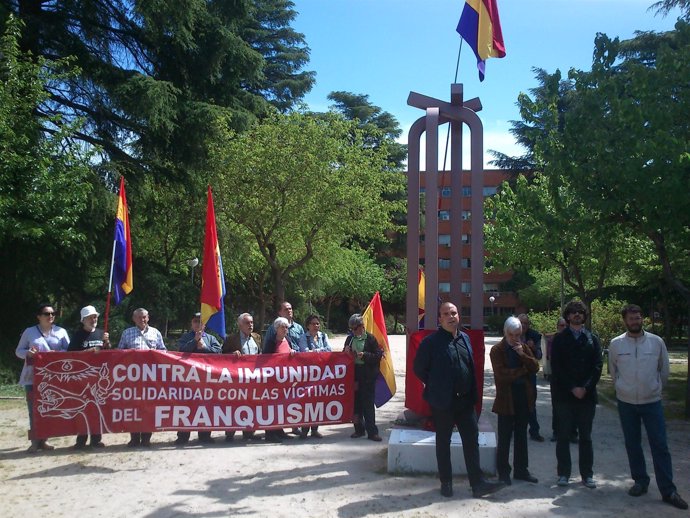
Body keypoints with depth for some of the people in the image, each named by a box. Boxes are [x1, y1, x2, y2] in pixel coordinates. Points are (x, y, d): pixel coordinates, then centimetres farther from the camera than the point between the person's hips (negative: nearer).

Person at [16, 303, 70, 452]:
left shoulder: (61, 332, 8)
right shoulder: (29, 331, 8)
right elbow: (18, 351, 10)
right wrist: (27, 353, -13)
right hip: (33, 376, -1)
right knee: (34, 409, -5)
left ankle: (43, 440, 12)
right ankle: (35, 441, 0)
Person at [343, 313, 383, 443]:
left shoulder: (370, 339, -3)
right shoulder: (350, 339, 10)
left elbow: (378, 355, -6)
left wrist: (365, 355, -18)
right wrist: (346, 352, -3)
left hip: (367, 376, -4)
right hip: (353, 374, 5)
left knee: (368, 404, -3)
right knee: (356, 404, 9)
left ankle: (372, 432, 3)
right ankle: (359, 429, 20)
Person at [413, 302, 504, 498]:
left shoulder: (465, 338, 8)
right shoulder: (431, 342, -11)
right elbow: (419, 368, -6)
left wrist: (472, 392, 10)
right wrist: (435, 386, 0)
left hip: (465, 400, 5)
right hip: (442, 402, -5)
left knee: (472, 440, 5)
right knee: (443, 443, 9)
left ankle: (478, 483, 11)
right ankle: (446, 483, 21)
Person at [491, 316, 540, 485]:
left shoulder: (524, 347, 8)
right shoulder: (497, 350, -8)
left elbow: (535, 367, 0)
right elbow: (502, 374, -19)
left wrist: (522, 354, -14)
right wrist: (523, 371, -10)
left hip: (524, 397, 5)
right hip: (506, 399, -5)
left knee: (521, 435, 14)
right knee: (504, 438, 2)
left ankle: (521, 470, 24)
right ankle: (503, 472, 13)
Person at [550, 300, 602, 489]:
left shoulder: (592, 338, 8)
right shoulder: (560, 339, 3)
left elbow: (597, 366, 2)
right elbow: (556, 368, -3)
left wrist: (585, 387, -11)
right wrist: (572, 388, -11)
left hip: (587, 394, 2)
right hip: (564, 394, -1)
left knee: (586, 436, 8)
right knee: (563, 436, 4)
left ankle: (587, 474, 16)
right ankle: (564, 473, 13)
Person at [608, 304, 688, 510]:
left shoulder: (656, 341, -4)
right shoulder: (616, 344, -3)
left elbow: (664, 369, 9)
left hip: (652, 401, -1)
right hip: (626, 402, 1)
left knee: (660, 446, -2)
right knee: (632, 444, 10)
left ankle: (668, 491, 4)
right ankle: (640, 481, 25)